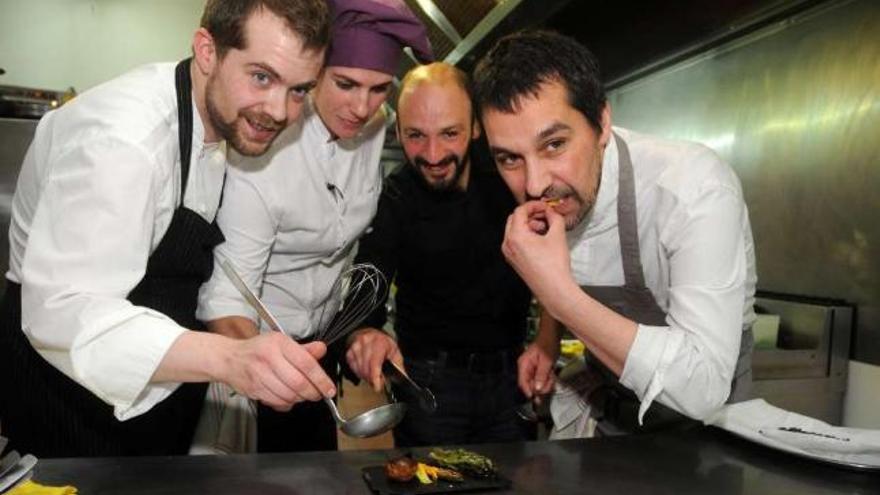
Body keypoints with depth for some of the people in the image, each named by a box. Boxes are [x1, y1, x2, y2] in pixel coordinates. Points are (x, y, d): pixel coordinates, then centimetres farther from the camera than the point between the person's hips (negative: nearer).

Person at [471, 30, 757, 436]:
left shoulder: (695, 189, -33)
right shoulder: (541, 192, -15)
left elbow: (702, 388, -38)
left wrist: (559, 295, -41)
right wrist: (547, 339, -7)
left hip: (702, 409, -5)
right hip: (605, 397, 5)